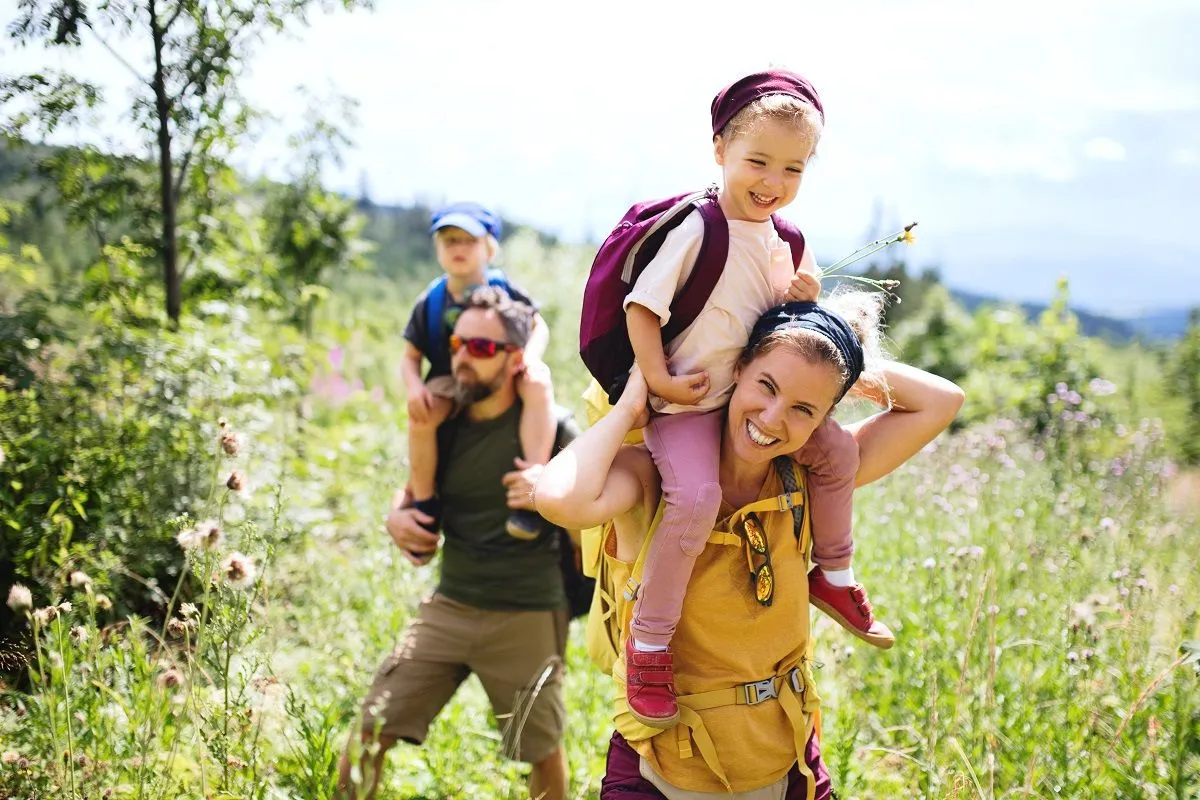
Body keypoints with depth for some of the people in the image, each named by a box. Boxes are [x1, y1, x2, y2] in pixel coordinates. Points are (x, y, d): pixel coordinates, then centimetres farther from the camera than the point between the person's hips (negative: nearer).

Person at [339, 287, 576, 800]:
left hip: (527, 618, -4)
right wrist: (397, 516, -1)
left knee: (544, 753, 12)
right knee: (368, 737, -2)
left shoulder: (550, 428, -10)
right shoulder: (445, 425, 4)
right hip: (448, 608, 4)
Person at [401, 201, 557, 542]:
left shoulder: (504, 289, -2)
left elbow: (539, 327, 7)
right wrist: (414, 387, -18)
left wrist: (531, 356, -17)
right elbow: (411, 357, 4)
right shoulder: (430, 302, 0)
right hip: (450, 382, 0)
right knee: (421, 415, -33)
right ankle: (424, 504, -11)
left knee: (539, 385, -34)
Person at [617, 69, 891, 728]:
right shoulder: (695, 230, -17)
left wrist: (806, 295, -3)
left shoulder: (782, 238, 7)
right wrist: (657, 380, -20)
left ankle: (833, 576, 26)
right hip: (685, 402, -8)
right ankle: (650, 640, -14)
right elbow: (641, 305, -16)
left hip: (756, 393, 8)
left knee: (837, 450, 5)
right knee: (696, 496, -29)